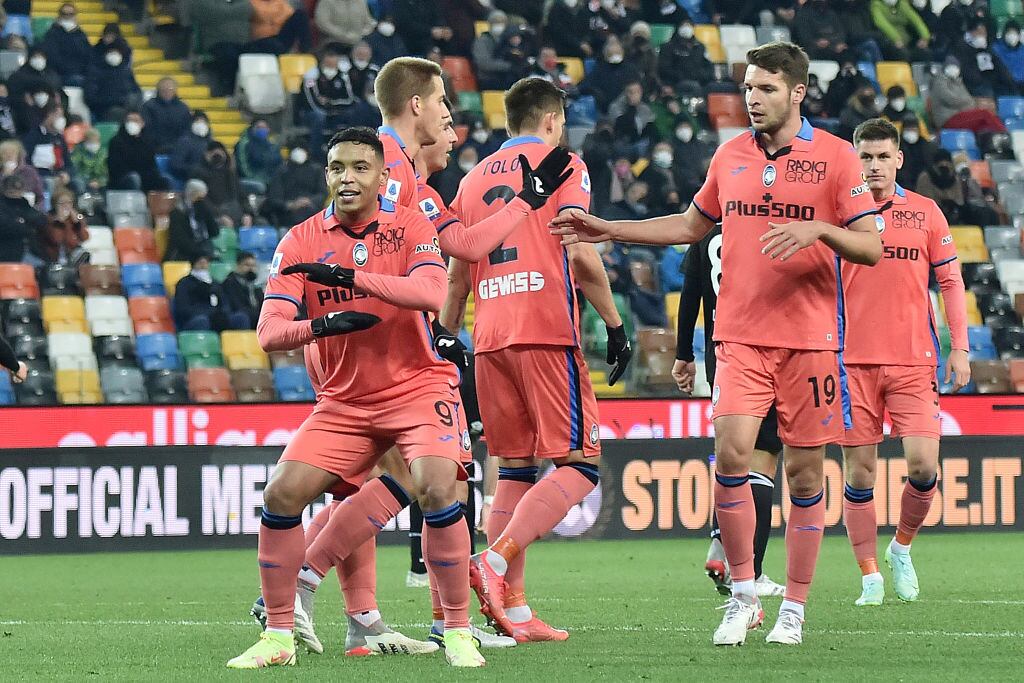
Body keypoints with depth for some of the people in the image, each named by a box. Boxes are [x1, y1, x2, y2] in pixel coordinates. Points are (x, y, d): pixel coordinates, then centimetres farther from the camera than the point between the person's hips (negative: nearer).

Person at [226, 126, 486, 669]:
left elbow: (430, 293, -25)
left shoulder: (410, 227, -6)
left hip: (417, 386, -3)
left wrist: (347, 276, -32)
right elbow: (269, 332, -9)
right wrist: (320, 325, -30)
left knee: (436, 489, -26)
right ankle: (278, 635, 4)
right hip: (344, 399, 3)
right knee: (282, 495, -10)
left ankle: (458, 632, -13)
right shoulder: (301, 241, -1)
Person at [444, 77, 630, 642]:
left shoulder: (475, 178, 19)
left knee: (515, 469, 9)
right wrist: (615, 327, -3)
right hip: (546, 333, -6)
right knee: (580, 463, -4)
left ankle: (513, 608, 2)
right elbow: (581, 256, -8)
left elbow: (456, 276, 18)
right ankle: (496, 561, -23)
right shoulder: (562, 165, 2)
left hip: (490, 340, 6)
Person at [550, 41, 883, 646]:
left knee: (805, 471, 1)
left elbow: (871, 247, -4)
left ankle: (794, 609, 12)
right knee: (731, 453, -14)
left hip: (810, 338, -2)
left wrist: (820, 230, -22)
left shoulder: (836, 156, -2)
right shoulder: (730, 155, 10)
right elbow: (693, 226, 24)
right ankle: (743, 596, -1)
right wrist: (607, 230, 19)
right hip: (741, 335, 2)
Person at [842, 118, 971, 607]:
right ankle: (870, 575, 8)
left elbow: (950, 282, 10)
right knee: (858, 472, -2)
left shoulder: (926, 212, 7)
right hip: (853, 361, -1)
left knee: (924, 464, -10)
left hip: (913, 361, 1)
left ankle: (902, 547, 16)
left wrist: (959, 348, 4)